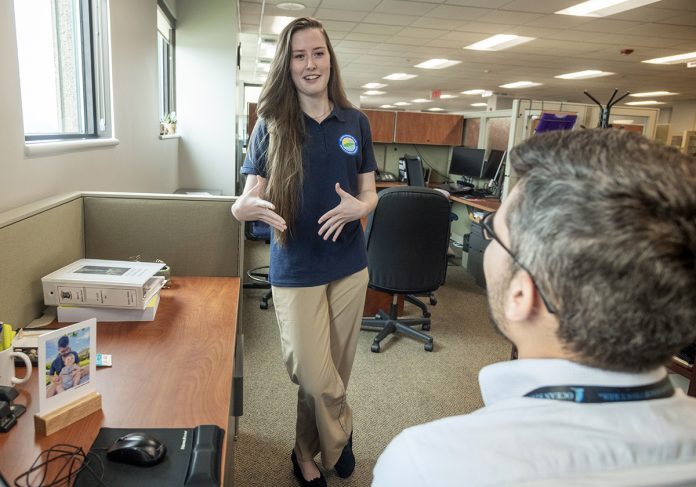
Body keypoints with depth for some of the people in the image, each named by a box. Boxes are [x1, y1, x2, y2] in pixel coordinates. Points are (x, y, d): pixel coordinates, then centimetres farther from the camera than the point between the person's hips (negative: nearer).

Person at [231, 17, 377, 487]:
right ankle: (340, 438, 33)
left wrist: (358, 207, -17)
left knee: (335, 372, 14)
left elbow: (370, 193, 7)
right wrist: (250, 207, -31)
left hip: (349, 265, 3)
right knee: (318, 380, -1)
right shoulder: (271, 126, -3)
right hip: (296, 270, -2)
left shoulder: (356, 123, 3)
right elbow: (246, 199, -7)